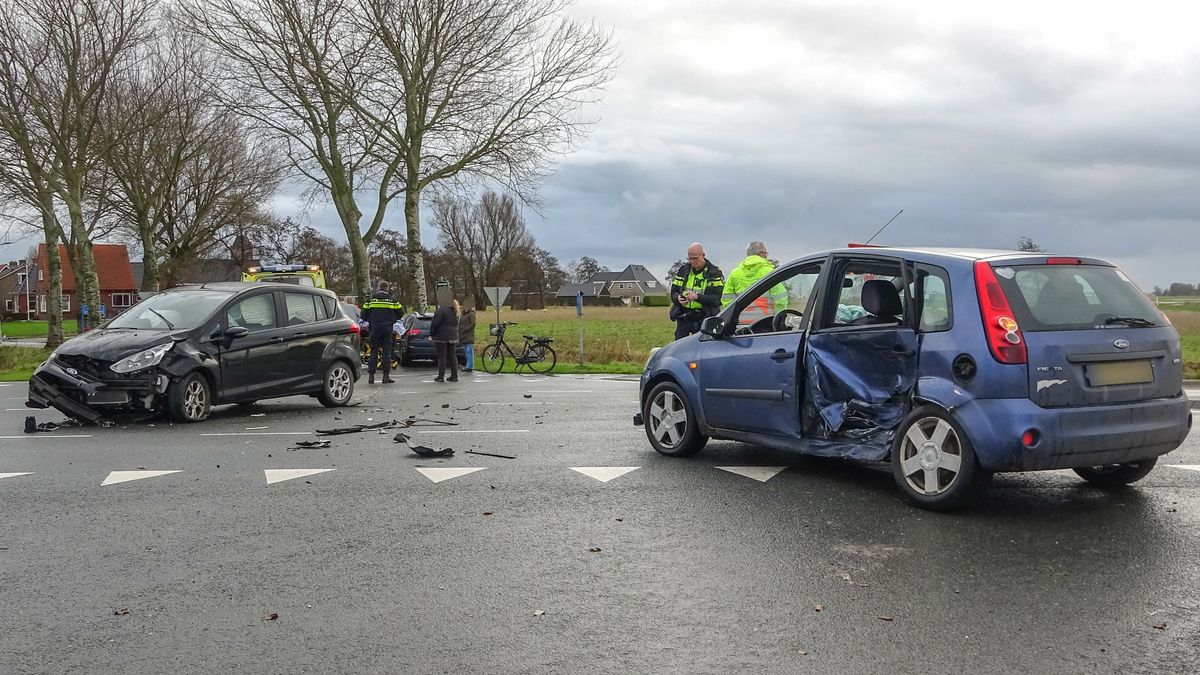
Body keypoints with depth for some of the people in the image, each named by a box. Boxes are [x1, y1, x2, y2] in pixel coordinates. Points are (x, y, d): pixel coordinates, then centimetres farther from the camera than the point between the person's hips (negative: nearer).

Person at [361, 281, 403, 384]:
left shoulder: (371, 299, 3)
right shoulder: (392, 300, 2)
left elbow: (364, 314, 5)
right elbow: (400, 312, 8)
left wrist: (369, 322, 23)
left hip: (374, 328, 1)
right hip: (387, 329, -1)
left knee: (374, 352, 5)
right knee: (387, 352, 3)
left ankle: (371, 376, 2)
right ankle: (386, 376, 0)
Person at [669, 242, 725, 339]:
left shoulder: (714, 273, -2)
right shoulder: (683, 270, 11)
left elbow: (717, 298, -11)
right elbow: (673, 292, 12)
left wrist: (697, 297, -25)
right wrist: (678, 298, -13)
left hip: (704, 319, -3)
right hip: (683, 318, 4)